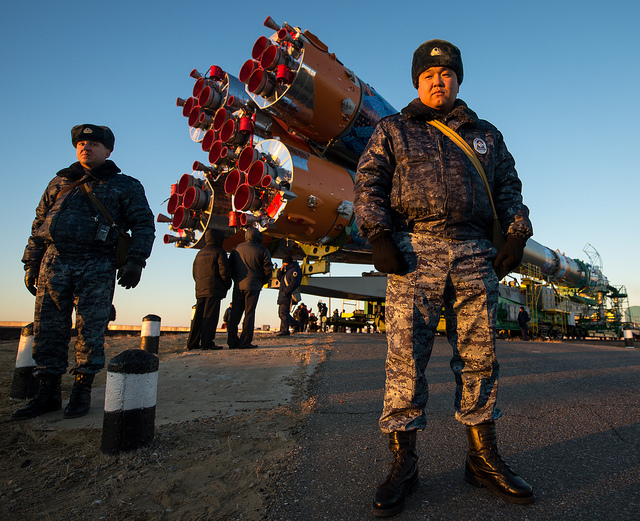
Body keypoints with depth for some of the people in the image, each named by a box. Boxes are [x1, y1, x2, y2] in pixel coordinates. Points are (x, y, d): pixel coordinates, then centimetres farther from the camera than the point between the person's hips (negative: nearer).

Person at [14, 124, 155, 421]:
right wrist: (31, 263, 14)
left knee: (90, 330, -2)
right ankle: (48, 393, 15)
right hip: (53, 261, 4)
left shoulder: (125, 186, 10)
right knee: (48, 329, 4)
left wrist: (135, 261, -9)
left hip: (97, 266, -4)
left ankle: (82, 391, 10)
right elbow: (39, 223, 21)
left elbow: (144, 224, 3)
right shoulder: (60, 182, 21)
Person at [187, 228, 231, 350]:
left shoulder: (200, 253, 20)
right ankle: (207, 342, -10)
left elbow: (194, 273, 22)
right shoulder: (219, 252, -3)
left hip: (200, 290, 7)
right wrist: (227, 285, 2)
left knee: (198, 316, 8)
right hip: (214, 289, -7)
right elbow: (224, 271, -10)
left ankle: (192, 343, 8)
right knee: (210, 316, -7)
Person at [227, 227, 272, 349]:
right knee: (249, 313, -1)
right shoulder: (262, 251, -3)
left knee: (235, 313, 9)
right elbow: (268, 269, -5)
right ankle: (245, 342, -2)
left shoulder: (236, 249, 9)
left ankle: (232, 341, 8)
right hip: (253, 286, -4)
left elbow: (230, 267, 12)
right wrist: (263, 282, 9)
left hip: (238, 285, 4)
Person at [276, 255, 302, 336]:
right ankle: (293, 323, 25)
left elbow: (294, 283, -20)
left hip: (288, 295, -10)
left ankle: (285, 331, -10)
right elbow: (279, 278, 24)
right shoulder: (287, 270, 22)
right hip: (283, 295, 10)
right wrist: (280, 270, 6)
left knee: (284, 313, -12)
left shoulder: (294, 270, -9)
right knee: (281, 313, 15)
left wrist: (285, 292, -23)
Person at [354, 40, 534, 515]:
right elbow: (368, 183, 6)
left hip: (475, 254, 4)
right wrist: (379, 236, -8)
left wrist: (517, 235, 8)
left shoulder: (486, 135, 27)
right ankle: (403, 463, 4)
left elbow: (509, 187, 24)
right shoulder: (393, 130, 17)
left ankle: (483, 458, 18)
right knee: (406, 356, -7)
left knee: (480, 356, 4)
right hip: (415, 250, -3)